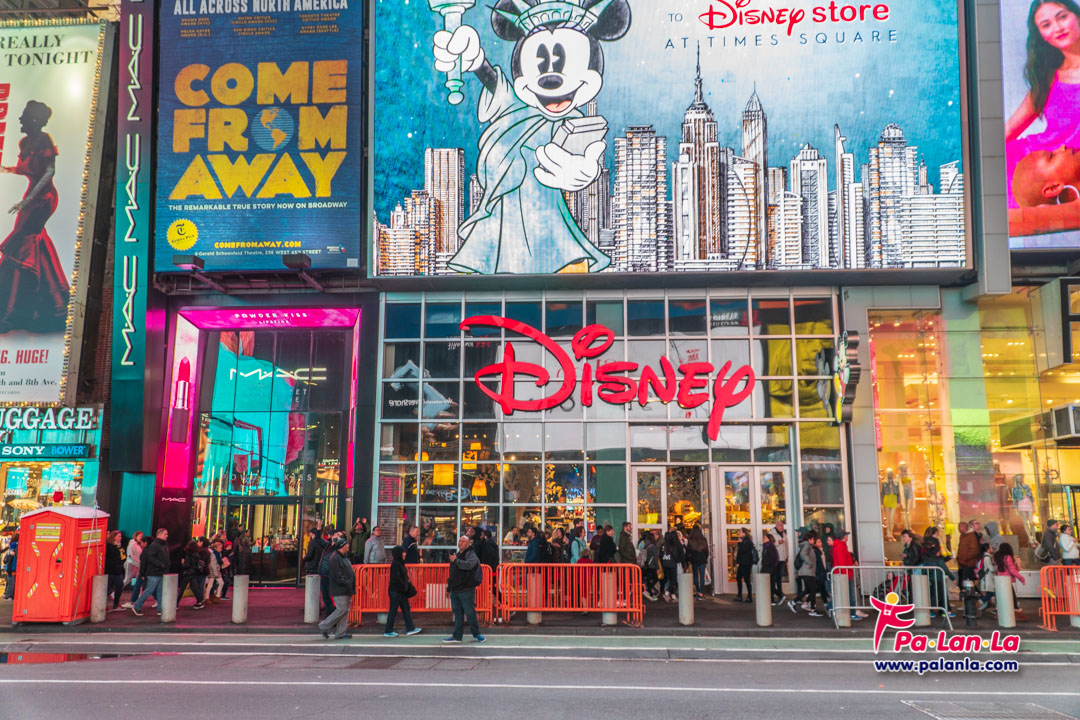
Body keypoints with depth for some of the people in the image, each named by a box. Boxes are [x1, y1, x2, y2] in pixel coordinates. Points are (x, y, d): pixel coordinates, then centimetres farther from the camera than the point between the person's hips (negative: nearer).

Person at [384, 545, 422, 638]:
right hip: (395, 591, -10)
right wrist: (405, 587, -16)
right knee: (393, 610, -1)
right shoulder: (395, 564, -17)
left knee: (406, 609, 10)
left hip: (401, 592, 10)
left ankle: (410, 628, 14)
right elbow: (396, 578, -23)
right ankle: (388, 631, 8)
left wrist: (409, 586, 12)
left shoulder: (400, 563, 12)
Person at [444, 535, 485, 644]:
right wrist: (449, 588, 26)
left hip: (466, 591, -7)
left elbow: (469, 565, -29)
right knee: (458, 613, 10)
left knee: (470, 612, -2)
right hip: (455, 590, 8)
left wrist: (456, 561, -21)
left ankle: (476, 634, 10)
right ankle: (457, 636, 14)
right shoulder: (456, 555, 20)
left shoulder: (471, 555, -5)